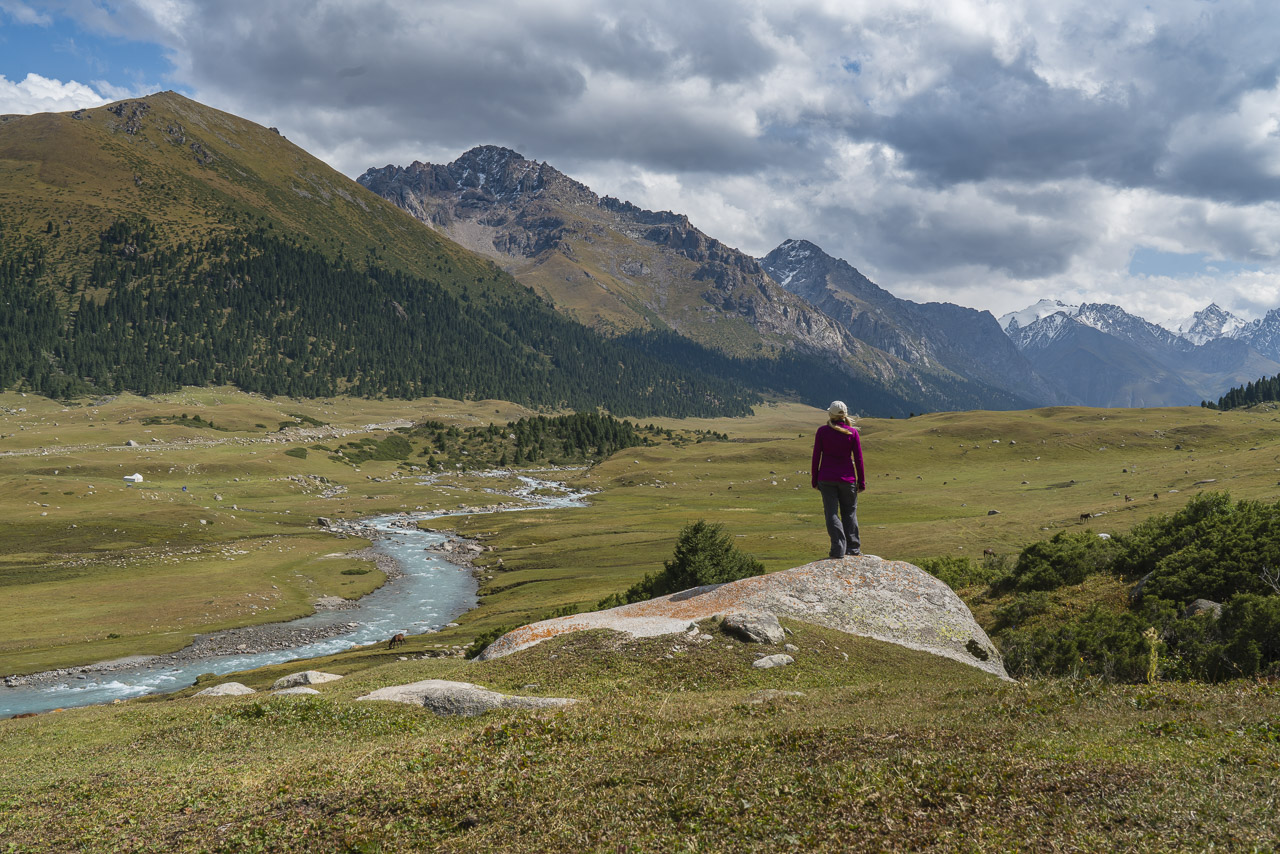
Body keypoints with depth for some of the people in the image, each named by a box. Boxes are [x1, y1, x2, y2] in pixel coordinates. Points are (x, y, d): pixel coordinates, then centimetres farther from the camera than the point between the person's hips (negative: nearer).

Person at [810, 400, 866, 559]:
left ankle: (838, 549, -3)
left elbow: (816, 457, -4)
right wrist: (861, 481, 6)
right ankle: (853, 547, 15)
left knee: (831, 513, 4)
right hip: (847, 478, 1)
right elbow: (858, 459, -3)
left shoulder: (822, 431, -6)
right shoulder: (852, 432, -5)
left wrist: (814, 480, 6)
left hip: (826, 479, -1)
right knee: (849, 512, 14)